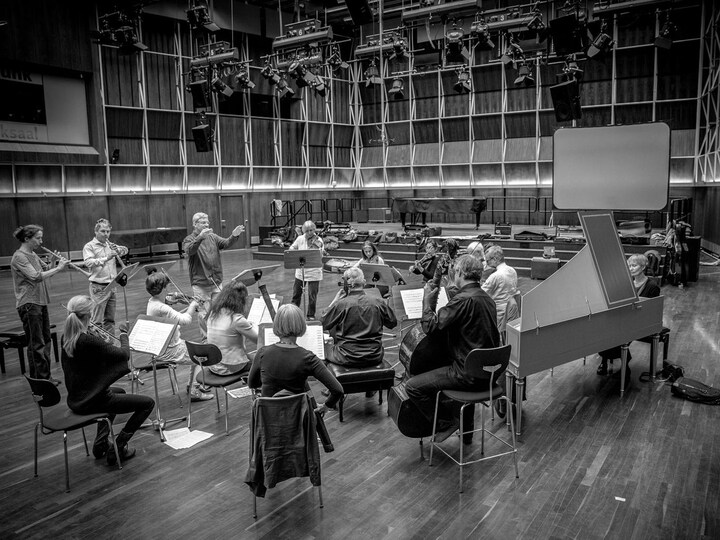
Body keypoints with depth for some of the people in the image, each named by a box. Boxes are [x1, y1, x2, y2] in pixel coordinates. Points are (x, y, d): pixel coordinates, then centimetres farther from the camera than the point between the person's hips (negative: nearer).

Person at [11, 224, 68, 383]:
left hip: (40, 302, 9)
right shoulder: (19, 257, -15)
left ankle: (45, 376, 24)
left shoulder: (33, 255, 13)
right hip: (28, 304, -9)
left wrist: (55, 263, -3)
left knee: (45, 341, 14)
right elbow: (36, 277, -25)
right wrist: (58, 268, -21)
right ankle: (39, 379, 7)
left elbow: (46, 271, 15)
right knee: (36, 344, -2)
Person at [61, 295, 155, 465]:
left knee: (119, 391, 36)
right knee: (148, 403, 0)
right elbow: (124, 354, -20)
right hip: (92, 401, -9)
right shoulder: (88, 341, -28)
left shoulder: (66, 338, -1)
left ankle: (101, 443, 32)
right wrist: (123, 333, -6)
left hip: (75, 400, 9)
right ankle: (117, 448, 5)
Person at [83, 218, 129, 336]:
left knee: (110, 320, 13)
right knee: (97, 321, -4)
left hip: (111, 287, 6)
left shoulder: (110, 245, 15)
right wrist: (106, 258, -30)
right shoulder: (89, 246, -5)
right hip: (98, 287, -6)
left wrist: (118, 250, -9)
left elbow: (125, 250, 12)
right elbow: (88, 262, -19)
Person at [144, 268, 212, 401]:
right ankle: (194, 392, 10)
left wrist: (188, 308, 1)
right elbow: (185, 320, -31)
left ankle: (191, 385, 33)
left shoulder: (152, 302, 3)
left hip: (160, 348, 10)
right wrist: (193, 305, -16)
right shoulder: (161, 308, -29)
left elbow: (175, 317, 12)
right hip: (168, 351, -10)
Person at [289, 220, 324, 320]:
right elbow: (292, 248, 11)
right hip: (300, 271, 3)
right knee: (296, 293, 16)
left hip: (314, 272, -3)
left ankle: (311, 315, 19)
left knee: (312, 296, 1)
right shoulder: (300, 239, 0)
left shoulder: (318, 240, -9)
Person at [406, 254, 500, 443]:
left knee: (413, 386, -8)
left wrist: (427, 302, -8)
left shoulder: (464, 299, -20)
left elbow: (431, 328, -21)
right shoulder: (486, 298, 10)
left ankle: (445, 424, 5)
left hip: (470, 375, -9)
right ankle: (466, 429, 45)